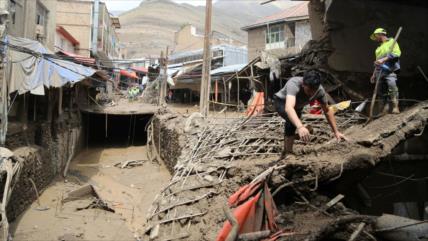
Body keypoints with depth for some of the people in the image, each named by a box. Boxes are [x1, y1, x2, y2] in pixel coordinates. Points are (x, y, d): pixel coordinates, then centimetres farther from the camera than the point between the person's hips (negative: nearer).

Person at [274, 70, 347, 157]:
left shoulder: (320, 90, -28)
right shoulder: (294, 84, -43)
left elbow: (327, 111, -13)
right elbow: (288, 108, -60)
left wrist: (336, 132, -17)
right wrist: (300, 127, -75)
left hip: (297, 106, 6)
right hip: (281, 102, -6)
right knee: (292, 121, -32)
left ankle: (284, 153, 42)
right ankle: (289, 153, -19)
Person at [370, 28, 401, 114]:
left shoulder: (392, 42, 8)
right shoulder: (379, 48, 31)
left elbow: (396, 53, -9)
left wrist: (383, 59, -18)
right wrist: (374, 74, 28)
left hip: (389, 70, -7)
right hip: (380, 72, 7)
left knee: (392, 85, -26)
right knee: (382, 91, 0)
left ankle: (395, 106, -26)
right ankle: (385, 109, 3)